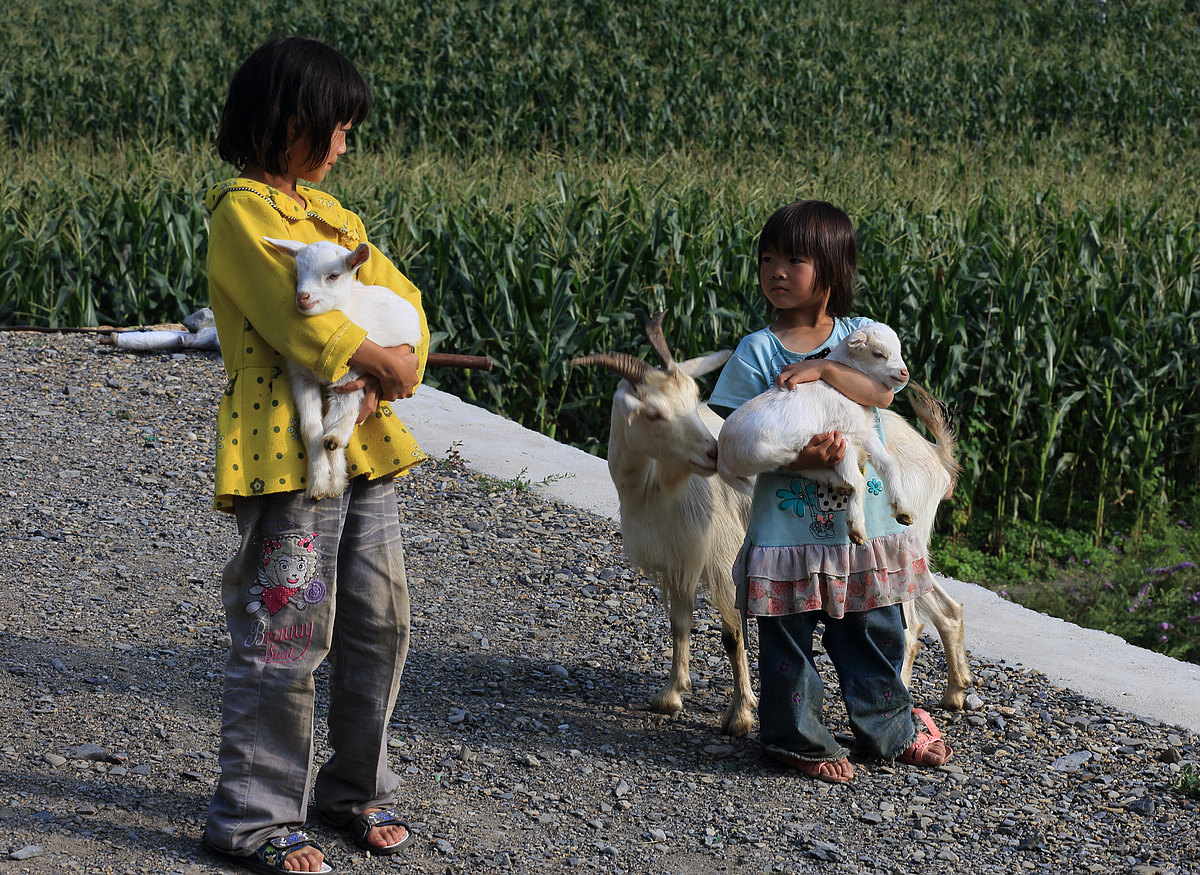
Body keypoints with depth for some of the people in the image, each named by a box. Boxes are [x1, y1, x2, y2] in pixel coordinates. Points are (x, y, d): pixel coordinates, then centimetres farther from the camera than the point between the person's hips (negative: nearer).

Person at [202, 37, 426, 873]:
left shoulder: (328, 210, 18)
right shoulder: (242, 211, -10)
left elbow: (402, 298, 12)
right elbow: (300, 317, -20)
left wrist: (389, 379, -7)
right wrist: (385, 363, -8)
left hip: (367, 444, 9)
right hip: (288, 450, -9)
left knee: (379, 622, 13)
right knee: (287, 637, -6)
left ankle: (359, 787, 28)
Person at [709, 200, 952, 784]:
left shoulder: (858, 338, 3)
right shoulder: (757, 351, -4)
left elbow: (881, 391, -15)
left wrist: (822, 368, -26)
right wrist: (795, 457, -23)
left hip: (862, 521, 2)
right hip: (788, 527, -2)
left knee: (873, 632, 13)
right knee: (788, 640, 5)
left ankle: (889, 729, 31)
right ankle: (796, 738, 21)